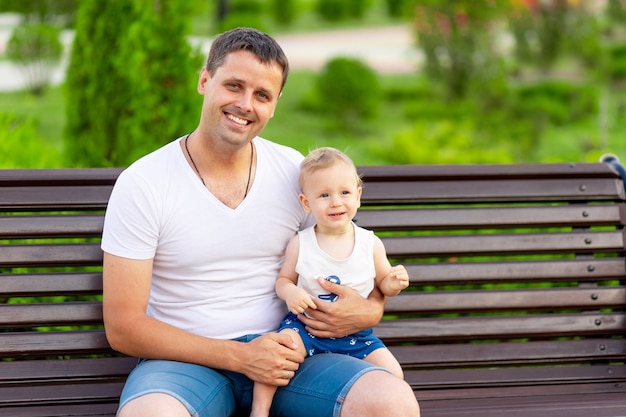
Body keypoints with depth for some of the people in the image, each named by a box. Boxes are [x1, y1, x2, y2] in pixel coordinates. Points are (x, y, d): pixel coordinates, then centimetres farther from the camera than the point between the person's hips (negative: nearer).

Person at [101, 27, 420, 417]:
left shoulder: (296, 173, 5)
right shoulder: (142, 184, -5)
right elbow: (123, 328, -7)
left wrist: (371, 309, -7)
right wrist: (239, 356, -14)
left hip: (282, 352, 3)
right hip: (186, 359, -3)